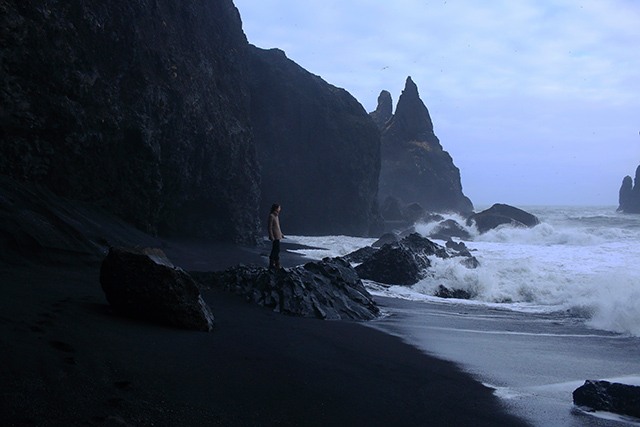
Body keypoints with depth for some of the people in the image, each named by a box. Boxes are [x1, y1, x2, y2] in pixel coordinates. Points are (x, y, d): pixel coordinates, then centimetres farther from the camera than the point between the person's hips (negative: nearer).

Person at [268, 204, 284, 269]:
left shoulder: (276, 216, 15)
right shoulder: (271, 216, -13)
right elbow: (270, 227, -15)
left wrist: (281, 234, 22)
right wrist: (271, 237, -19)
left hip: (278, 236, 10)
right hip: (275, 236, -10)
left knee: (274, 250, 11)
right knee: (277, 250, -9)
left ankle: (271, 264, 15)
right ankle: (277, 265, -6)